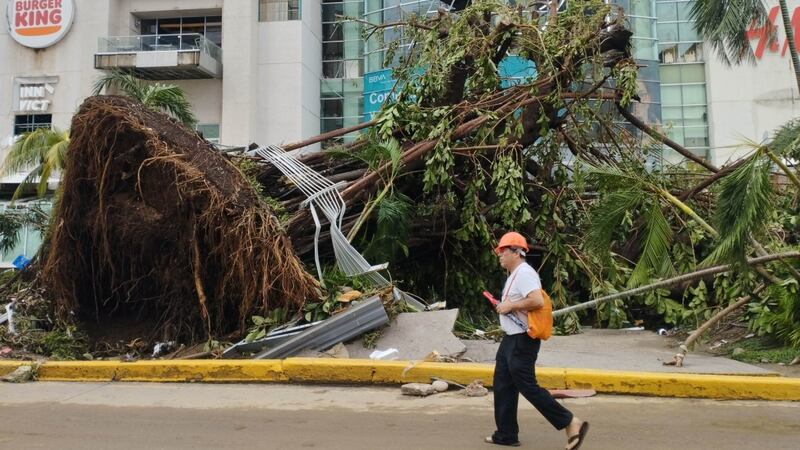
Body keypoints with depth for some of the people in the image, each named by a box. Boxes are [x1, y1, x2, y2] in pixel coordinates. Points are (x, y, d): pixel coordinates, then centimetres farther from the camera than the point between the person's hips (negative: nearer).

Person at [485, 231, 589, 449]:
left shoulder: (524, 273, -17)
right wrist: (505, 306, 8)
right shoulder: (514, 274, 16)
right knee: (503, 386, 13)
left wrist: (510, 306, -21)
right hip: (510, 339, 11)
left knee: (527, 387, -8)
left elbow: (537, 301, -30)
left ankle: (571, 423, -2)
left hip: (521, 341, -11)